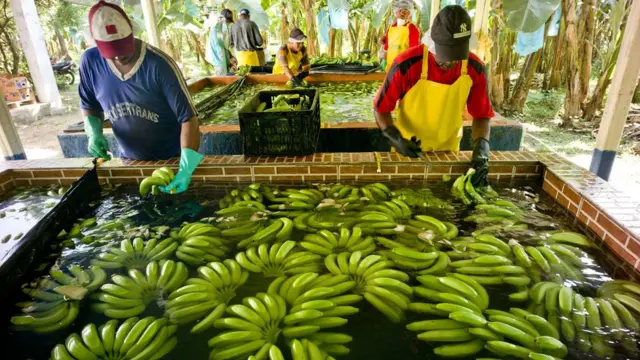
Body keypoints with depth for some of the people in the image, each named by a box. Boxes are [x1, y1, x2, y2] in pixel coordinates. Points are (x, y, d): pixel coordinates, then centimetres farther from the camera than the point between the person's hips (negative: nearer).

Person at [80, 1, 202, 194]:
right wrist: (94, 133, -12)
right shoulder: (90, 62, -8)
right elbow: (89, 105, 9)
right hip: (130, 160, 4)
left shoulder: (160, 64, -23)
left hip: (171, 159, -4)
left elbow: (188, 117, -26)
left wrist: (185, 169, -35)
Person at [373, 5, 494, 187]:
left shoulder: (474, 68, -15)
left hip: (448, 150, 3)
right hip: (409, 150, -3)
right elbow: (381, 108, -15)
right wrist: (397, 140, -29)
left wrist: (481, 151, -21)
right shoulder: (407, 64, -25)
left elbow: (481, 115, -5)